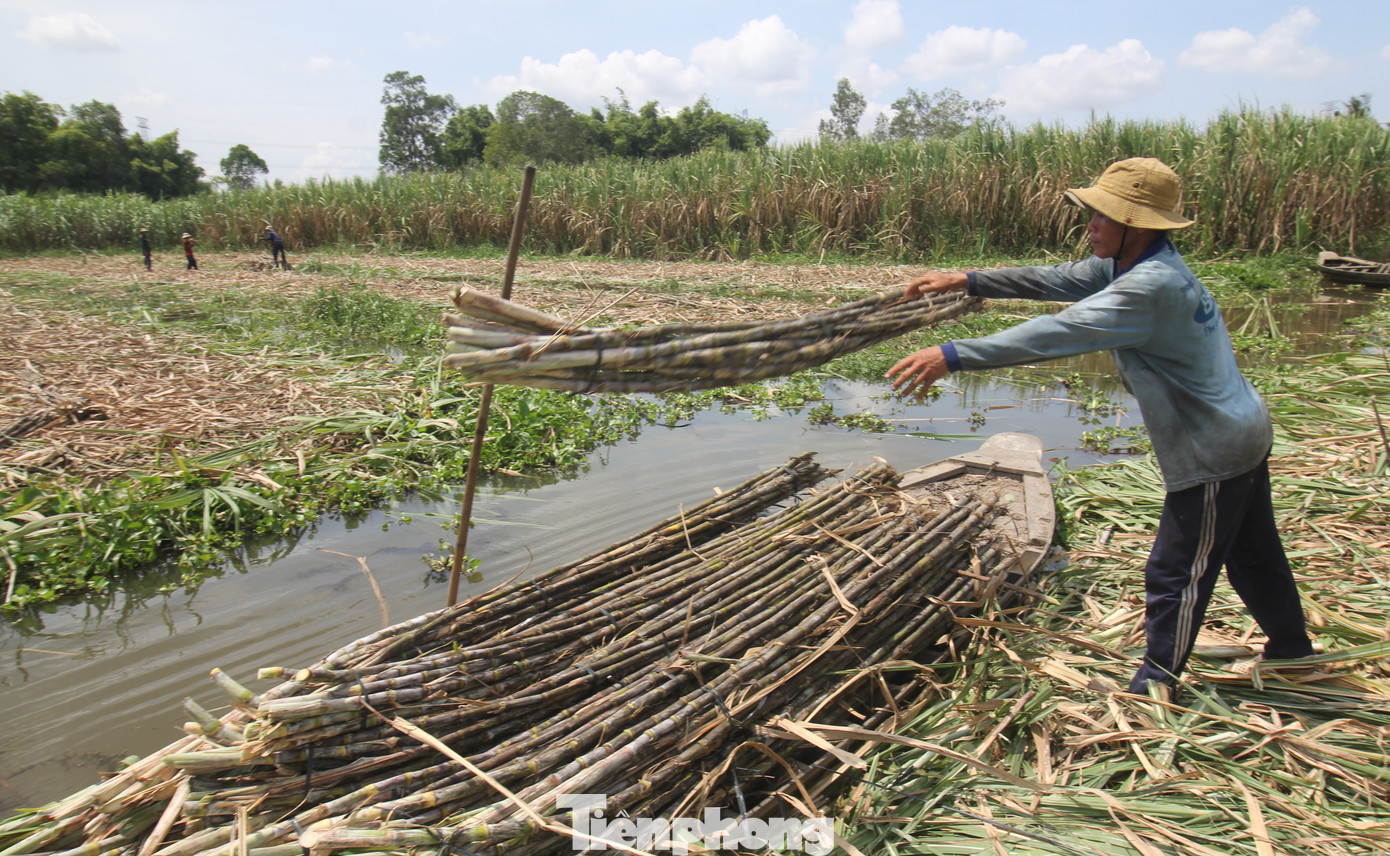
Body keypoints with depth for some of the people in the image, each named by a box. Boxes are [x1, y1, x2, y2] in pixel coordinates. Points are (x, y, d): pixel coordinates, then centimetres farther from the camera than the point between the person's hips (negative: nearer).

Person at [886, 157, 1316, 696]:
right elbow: (1059, 281, 9)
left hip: (1214, 452, -10)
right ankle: (1293, 654, 46)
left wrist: (954, 356, -38)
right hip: (1240, 433, 10)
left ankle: (1152, 691, 18)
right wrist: (968, 282, 7)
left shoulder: (1153, 286, -30)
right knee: (1253, 557, 26)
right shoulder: (1131, 266, 1)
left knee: (1175, 576, 3)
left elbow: (1060, 333, -37)